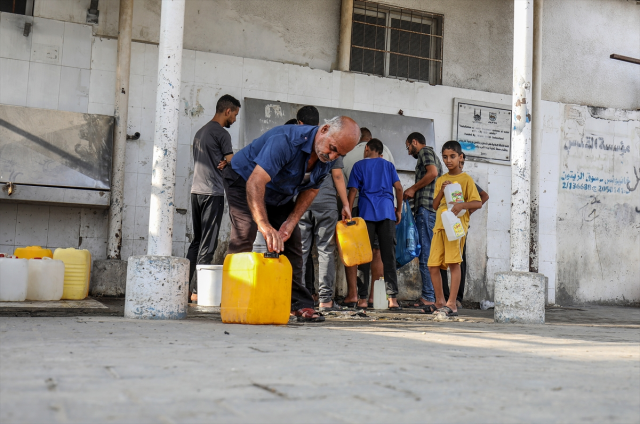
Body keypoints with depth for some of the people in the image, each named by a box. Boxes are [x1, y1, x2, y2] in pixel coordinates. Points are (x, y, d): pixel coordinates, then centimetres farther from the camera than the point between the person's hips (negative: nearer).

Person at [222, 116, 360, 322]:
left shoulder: (327, 159, -14)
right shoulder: (286, 140, -38)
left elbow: (310, 190, -1)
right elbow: (255, 183, -46)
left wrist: (291, 222, -15)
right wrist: (264, 225, -58)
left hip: (279, 195, 7)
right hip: (244, 180, -7)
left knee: (292, 241, 0)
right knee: (244, 235, -22)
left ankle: (298, 303, 5)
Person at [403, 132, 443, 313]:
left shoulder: (425, 151, 1)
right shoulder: (433, 156, 29)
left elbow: (432, 172, -17)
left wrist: (413, 189, -7)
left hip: (426, 209, -10)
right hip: (434, 209, 10)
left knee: (425, 254, -11)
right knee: (428, 254, 9)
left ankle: (429, 297, -13)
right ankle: (429, 296, 9)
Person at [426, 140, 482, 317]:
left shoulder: (466, 179, 3)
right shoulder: (440, 180, 18)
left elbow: (478, 203, -4)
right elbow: (435, 205, 13)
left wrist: (462, 205, -21)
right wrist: (441, 191, -4)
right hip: (440, 224, 6)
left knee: (453, 262, -14)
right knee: (433, 265, 2)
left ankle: (452, 305, -12)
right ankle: (440, 303, 15)